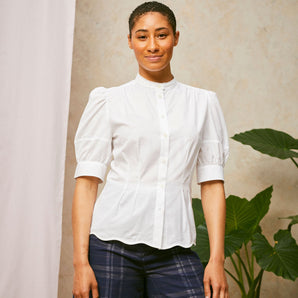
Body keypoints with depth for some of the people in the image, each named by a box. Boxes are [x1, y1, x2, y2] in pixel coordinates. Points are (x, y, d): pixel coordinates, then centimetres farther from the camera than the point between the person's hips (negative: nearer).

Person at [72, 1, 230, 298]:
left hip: (174, 249, 2)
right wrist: (81, 262, -6)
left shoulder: (203, 102, 10)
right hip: (113, 245, -1)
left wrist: (217, 259, -1)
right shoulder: (108, 101, 5)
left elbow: (212, 183, 7)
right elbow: (86, 181, 1)